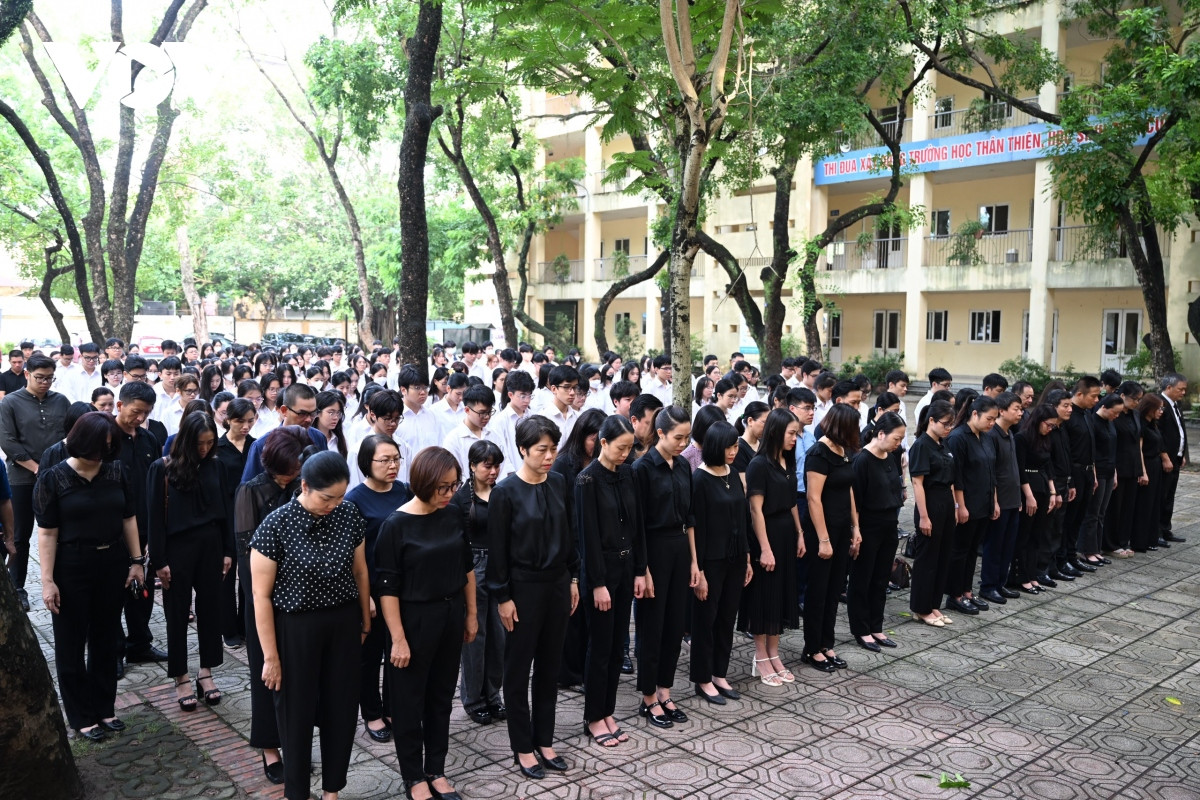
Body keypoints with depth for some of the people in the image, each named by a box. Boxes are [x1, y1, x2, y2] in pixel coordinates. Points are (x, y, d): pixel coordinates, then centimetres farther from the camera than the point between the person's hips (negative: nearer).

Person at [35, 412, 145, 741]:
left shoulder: (116, 471, 0)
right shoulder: (53, 477, -10)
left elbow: (128, 518, 6)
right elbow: (47, 533, -11)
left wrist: (137, 561, 5)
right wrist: (47, 581, -13)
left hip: (113, 565, 3)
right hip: (71, 569, -3)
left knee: (106, 639, 14)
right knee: (71, 643, 8)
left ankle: (105, 708, 28)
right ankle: (81, 716, 22)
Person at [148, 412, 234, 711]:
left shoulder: (215, 467, 2)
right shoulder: (163, 468, -8)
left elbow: (225, 510, 7)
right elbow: (156, 517, -8)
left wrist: (228, 551, 4)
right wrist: (159, 561, -10)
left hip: (211, 546, 3)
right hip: (178, 549, -3)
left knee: (210, 608, 10)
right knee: (178, 613, 7)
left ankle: (206, 672, 23)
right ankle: (181, 678, 19)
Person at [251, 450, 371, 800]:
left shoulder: (350, 515, -7)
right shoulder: (276, 526, -18)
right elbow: (262, 595, -12)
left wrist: (366, 622, 14)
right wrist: (271, 656, -9)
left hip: (343, 623, 3)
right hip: (296, 628, -3)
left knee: (342, 707, 12)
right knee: (297, 712, 11)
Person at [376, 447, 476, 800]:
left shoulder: (454, 516, -2)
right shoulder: (396, 525, -16)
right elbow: (388, 587, -15)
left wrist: (471, 614, 11)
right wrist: (398, 638, -15)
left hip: (451, 617, 5)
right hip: (414, 621, -5)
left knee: (441, 696, 16)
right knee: (410, 702, 10)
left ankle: (436, 770, 32)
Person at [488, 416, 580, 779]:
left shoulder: (558, 483, 1)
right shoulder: (506, 491, -13)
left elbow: (568, 534, 9)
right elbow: (497, 549, -11)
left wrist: (573, 579, 9)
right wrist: (503, 597, -11)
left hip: (557, 584, 5)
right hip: (523, 587, -5)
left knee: (549, 665, 14)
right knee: (518, 668, 7)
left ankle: (544, 741, 28)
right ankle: (523, 748, 21)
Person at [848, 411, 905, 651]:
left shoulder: (892, 458, 6)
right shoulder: (862, 460, -17)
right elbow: (854, 501, -17)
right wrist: (855, 533, -17)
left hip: (889, 528, 8)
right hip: (868, 529, -7)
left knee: (881, 580, 15)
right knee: (861, 580, 6)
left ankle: (876, 628, 26)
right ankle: (861, 631, 17)